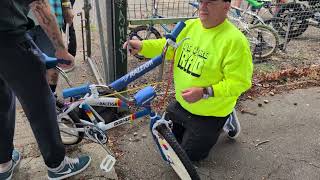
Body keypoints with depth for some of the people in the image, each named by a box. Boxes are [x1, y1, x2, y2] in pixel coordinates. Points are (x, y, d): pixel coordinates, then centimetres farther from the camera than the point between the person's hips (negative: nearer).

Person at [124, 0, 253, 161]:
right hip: (181, 103, 7)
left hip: (210, 113, -7)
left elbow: (240, 82, -25)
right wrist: (142, 46, -18)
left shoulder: (235, 40, -26)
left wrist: (205, 92, -33)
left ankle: (226, 121, 24)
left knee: (189, 155, 12)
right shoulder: (189, 26, -6)